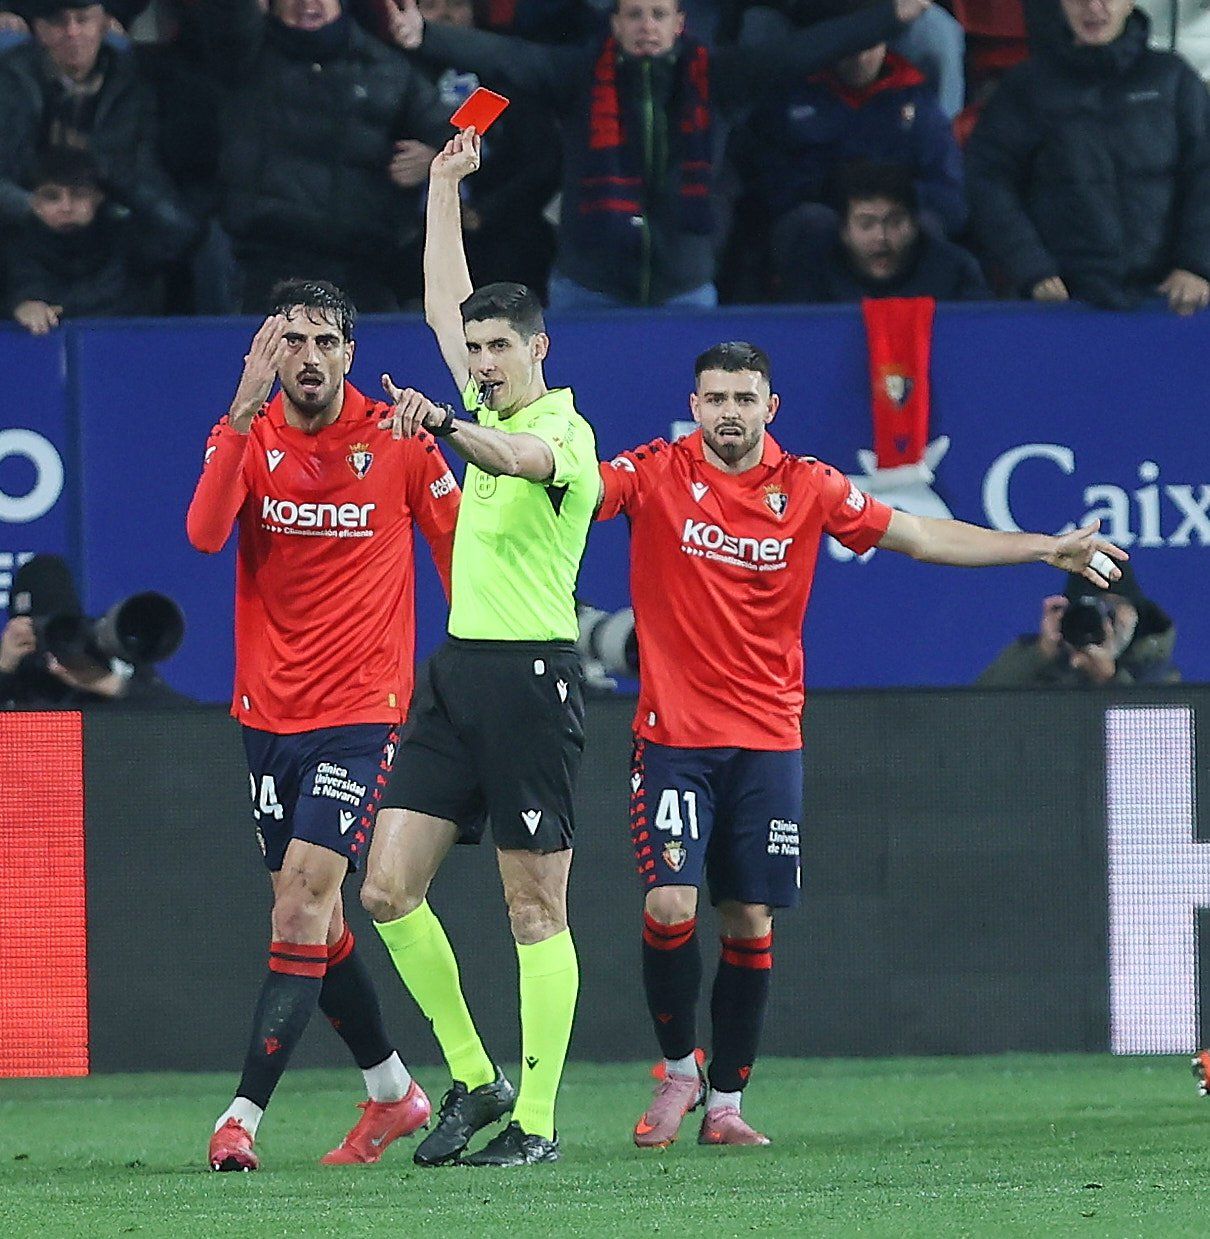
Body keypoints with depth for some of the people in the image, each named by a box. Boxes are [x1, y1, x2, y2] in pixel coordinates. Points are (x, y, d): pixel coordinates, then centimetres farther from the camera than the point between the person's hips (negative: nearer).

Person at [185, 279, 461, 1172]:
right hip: (268, 711, 4)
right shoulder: (251, 435, 0)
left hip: (361, 710, -4)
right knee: (313, 915, 11)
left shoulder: (399, 440, -4)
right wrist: (244, 410, -26)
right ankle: (393, 1092, 29)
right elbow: (206, 532, -19)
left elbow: (457, 545, 7)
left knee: (304, 899, -16)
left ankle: (244, 1116, -19)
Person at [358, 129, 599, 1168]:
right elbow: (444, 305, 28)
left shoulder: (565, 431, -10)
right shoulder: (490, 412, 14)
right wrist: (446, 186, 29)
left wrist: (447, 429, -53)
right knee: (389, 890, 1)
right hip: (457, 671, 8)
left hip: (533, 675, -8)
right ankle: (473, 1080, 12)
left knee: (536, 908, -4)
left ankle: (535, 1121, -2)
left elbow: (520, 458, -34)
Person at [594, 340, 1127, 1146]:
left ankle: (726, 1103, 14)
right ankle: (678, 1069, 10)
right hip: (675, 736, -2)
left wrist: (1046, 550, 8)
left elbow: (918, 536, 10)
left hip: (768, 739, 2)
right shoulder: (658, 476, -3)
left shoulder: (806, 488, 4)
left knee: (750, 922, 3)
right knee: (671, 906, -14)